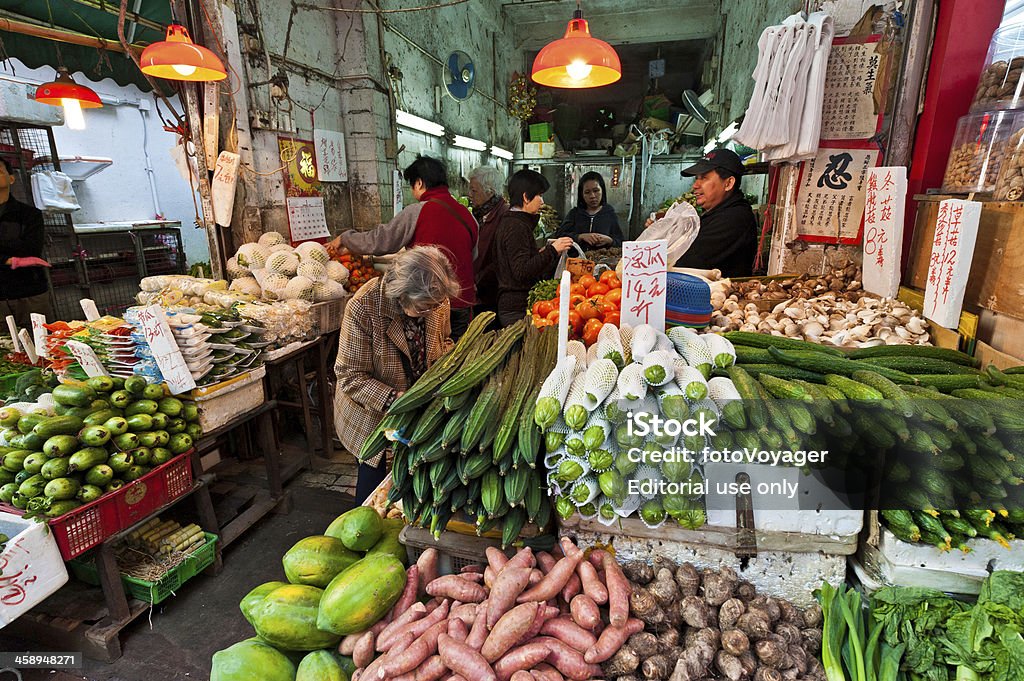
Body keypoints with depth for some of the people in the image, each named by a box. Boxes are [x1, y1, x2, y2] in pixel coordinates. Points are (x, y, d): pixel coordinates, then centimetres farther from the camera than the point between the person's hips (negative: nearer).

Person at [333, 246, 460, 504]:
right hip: (371, 413, -4)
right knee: (373, 479, 12)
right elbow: (350, 377, -23)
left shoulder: (436, 300, -13)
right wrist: (394, 398, -34)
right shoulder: (363, 308, -29)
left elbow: (444, 340, 8)